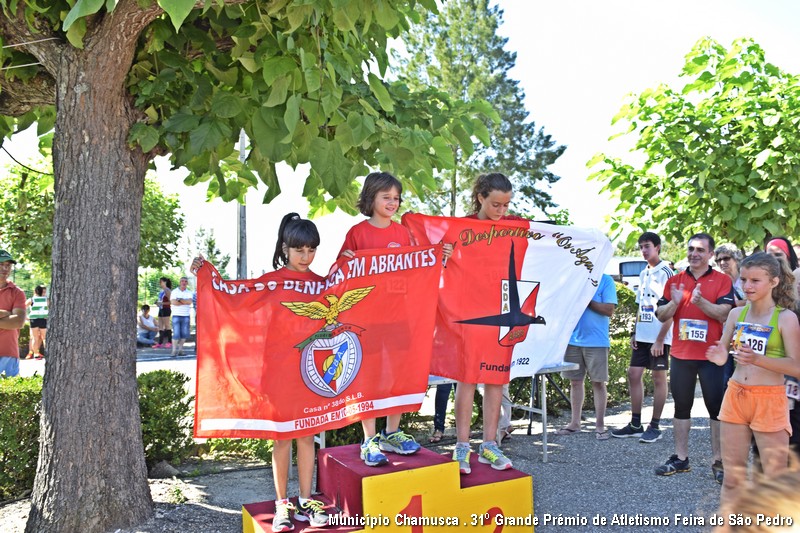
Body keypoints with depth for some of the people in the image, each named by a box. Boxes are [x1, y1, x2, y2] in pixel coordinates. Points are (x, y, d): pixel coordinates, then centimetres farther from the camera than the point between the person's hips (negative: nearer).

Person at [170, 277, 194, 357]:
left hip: (186, 316, 2)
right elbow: (173, 302, -11)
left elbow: (190, 301, -9)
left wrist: (180, 300, -12)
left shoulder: (189, 293, 10)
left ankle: (180, 349, 12)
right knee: (176, 334, -8)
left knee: (184, 334, 2)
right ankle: (174, 350, -2)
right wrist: (185, 302, -8)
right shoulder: (174, 292, 6)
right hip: (176, 315, -2)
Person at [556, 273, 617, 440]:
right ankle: (575, 423, 20)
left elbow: (609, 309, -11)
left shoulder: (606, 280, -3)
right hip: (573, 340, 4)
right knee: (575, 381, 10)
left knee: (598, 382, 2)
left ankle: (600, 425, 12)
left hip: (596, 342, -4)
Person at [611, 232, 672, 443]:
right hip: (642, 336, 8)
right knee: (634, 374, 7)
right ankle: (635, 425, 16)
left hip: (659, 337, -7)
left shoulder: (666, 272, -10)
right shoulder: (644, 274, 14)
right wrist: (634, 333, 12)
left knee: (658, 378, 2)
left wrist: (660, 339, -16)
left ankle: (655, 427, 12)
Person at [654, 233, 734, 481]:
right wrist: (674, 302, -15)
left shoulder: (722, 280, -1)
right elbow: (661, 316, 5)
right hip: (680, 355, 4)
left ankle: (718, 461, 15)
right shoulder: (674, 281, 8)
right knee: (681, 407, 11)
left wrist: (700, 301, -28)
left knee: (717, 409, 4)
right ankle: (680, 458, 21)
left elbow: (724, 313, -13)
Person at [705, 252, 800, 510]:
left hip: (769, 401, -4)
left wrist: (758, 359, -27)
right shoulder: (736, 314, 5)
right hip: (735, 397, 4)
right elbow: (722, 352, 11)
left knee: (776, 479, 4)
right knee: (732, 477, 12)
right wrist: (719, 357, -12)